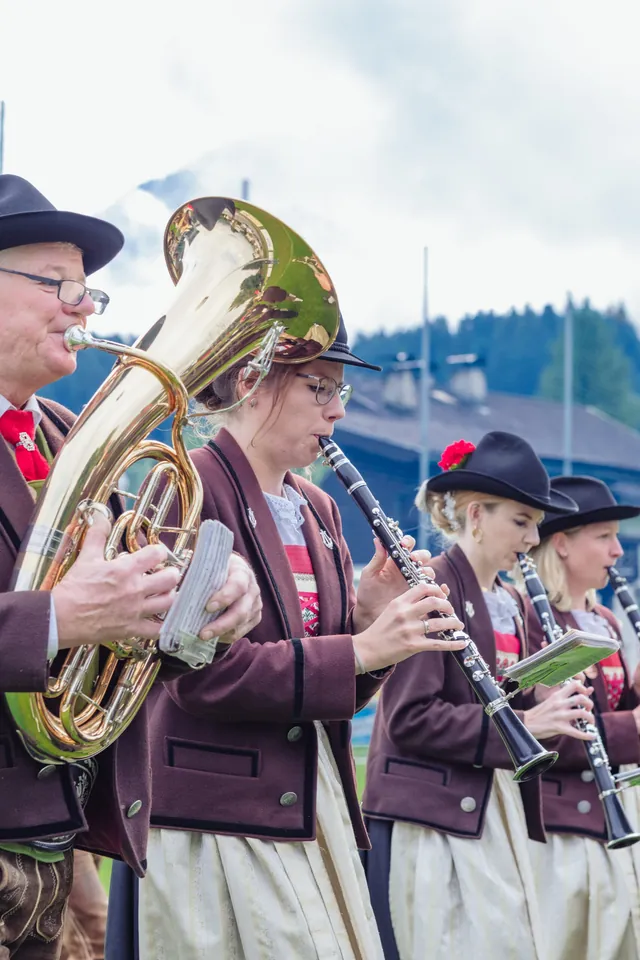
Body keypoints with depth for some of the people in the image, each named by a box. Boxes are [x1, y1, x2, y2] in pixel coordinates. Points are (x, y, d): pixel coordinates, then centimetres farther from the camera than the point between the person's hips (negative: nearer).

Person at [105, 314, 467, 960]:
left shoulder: (316, 508, 14)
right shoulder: (190, 488, -10)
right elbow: (203, 671, -19)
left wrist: (369, 617, -3)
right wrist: (360, 650, -20)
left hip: (318, 801, 8)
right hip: (220, 812, -7)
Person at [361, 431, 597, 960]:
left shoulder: (512, 603, 15)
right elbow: (408, 718, -18)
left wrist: (552, 711, -2)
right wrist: (520, 724, -21)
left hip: (502, 812, 8)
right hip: (432, 814, -8)